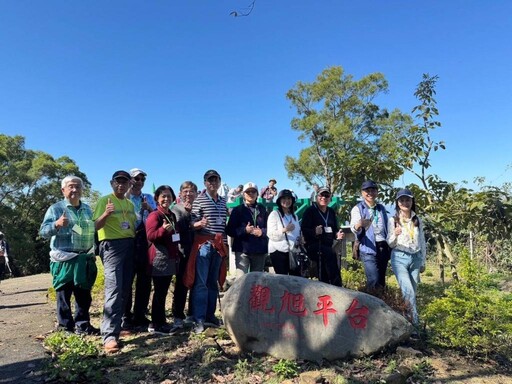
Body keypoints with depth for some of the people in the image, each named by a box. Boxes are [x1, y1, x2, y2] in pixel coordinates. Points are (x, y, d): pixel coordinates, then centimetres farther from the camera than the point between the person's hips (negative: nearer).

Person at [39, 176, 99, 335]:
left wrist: (93, 252, 14)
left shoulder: (87, 209, 12)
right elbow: (43, 231, -9)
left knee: (84, 294, 9)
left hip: (85, 259, 5)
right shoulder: (56, 208, -3)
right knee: (64, 294, 4)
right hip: (64, 260, -5)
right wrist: (56, 224, -28)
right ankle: (65, 326, 16)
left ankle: (82, 325, 19)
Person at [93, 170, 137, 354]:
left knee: (125, 289, 9)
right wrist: (106, 213, -28)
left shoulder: (130, 204, 17)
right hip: (112, 245, -7)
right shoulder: (104, 200, -3)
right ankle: (109, 335, -16)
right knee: (114, 288, -17)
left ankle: (115, 324, 23)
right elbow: (97, 225, -11)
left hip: (129, 245, 7)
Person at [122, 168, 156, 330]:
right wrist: (127, 194, -13)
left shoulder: (148, 198, 16)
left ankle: (140, 315, 19)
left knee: (145, 279, 8)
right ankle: (125, 317, 13)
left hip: (145, 241, 4)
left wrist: (149, 208, -12)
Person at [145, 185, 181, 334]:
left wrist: (177, 254, 23)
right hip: (159, 259, -8)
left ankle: (161, 322, 22)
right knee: (159, 291, -5)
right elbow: (150, 236, -21)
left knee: (163, 291, 13)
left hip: (170, 258, 8)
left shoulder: (172, 215, 15)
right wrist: (163, 229, -37)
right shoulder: (154, 215, -11)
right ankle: (155, 325, 4)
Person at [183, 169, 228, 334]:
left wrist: (224, 243, 15)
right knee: (200, 283, -3)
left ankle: (210, 316, 21)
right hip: (203, 243, -5)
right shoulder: (199, 200, -3)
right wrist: (200, 224, -28)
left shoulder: (223, 201, 14)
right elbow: (192, 224, -7)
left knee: (213, 282, 11)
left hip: (219, 244, 6)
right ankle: (199, 320, 2)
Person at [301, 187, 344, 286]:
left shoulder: (331, 212, 15)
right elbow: (304, 230, -10)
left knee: (324, 276, 7)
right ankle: (337, 287, -32)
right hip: (313, 246, -6)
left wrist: (338, 235, -3)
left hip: (328, 246, 7)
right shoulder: (310, 211, -3)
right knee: (331, 255, -33)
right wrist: (314, 232, -30)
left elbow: (335, 229, 21)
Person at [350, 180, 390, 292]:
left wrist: (390, 247, 16)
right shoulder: (358, 208, -4)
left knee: (381, 280, 12)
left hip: (384, 247, 6)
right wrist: (358, 225, -43)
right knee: (374, 281, -14)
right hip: (369, 249, -6)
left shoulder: (382, 208, 14)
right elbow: (353, 228, -20)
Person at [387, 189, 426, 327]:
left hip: (415, 258, 4)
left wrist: (423, 262, 16)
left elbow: (422, 242, 16)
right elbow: (390, 244, 2)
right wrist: (395, 235, -20)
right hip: (399, 258, -3)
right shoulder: (393, 220, 1)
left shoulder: (417, 220, 10)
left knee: (412, 291, 4)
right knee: (408, 291, -16)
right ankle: (415, 323, -10)